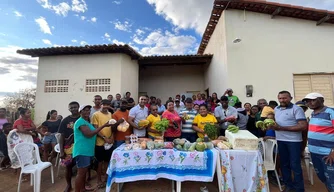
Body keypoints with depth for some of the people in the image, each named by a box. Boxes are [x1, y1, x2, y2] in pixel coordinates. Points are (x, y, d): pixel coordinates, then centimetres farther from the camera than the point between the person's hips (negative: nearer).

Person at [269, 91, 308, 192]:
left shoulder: (297, 109, -11)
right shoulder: (276, 109, 9)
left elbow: (303, 126, -18)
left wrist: (282, 128, -22)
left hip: (294, 141, -6)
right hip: (280, 140, 6)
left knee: (295, 165, 3)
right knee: (284, 164, 14)